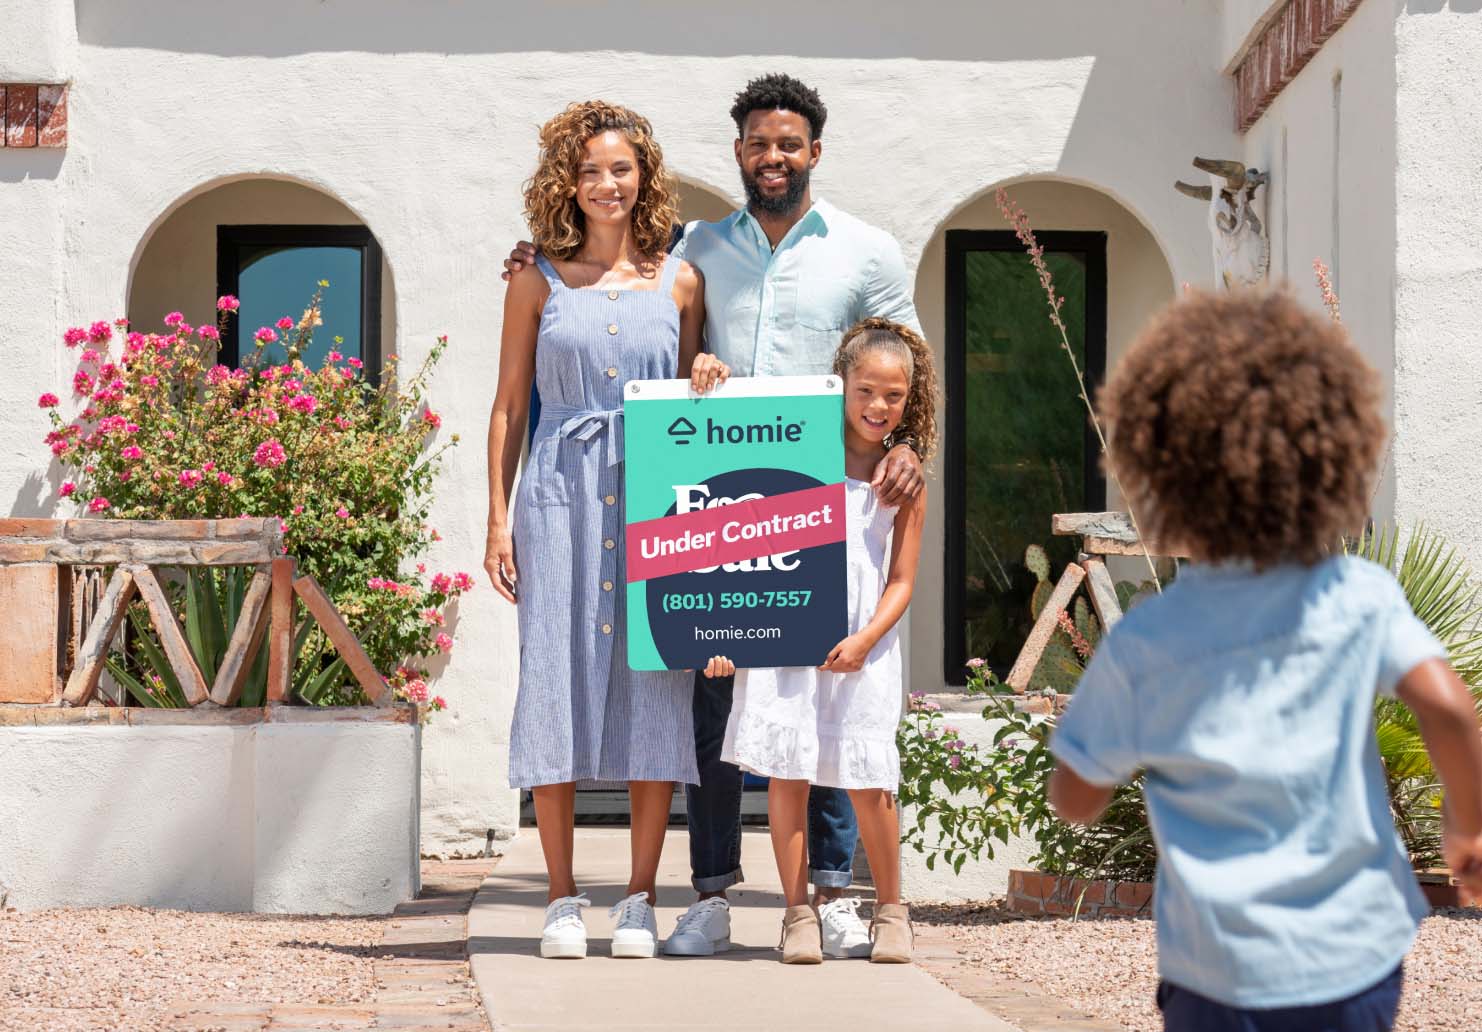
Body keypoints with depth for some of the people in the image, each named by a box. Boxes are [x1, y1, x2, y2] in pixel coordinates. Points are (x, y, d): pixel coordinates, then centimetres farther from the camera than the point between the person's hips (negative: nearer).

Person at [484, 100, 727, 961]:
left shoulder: (679, 282, 9)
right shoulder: (538, 283, 8)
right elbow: (510, 406, 9)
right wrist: (498, 519, 3)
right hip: (561, 495, -1)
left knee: (653, 681, -2)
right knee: (556, 676, -4)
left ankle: (642, 899, 5)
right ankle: (563, 899, 3)